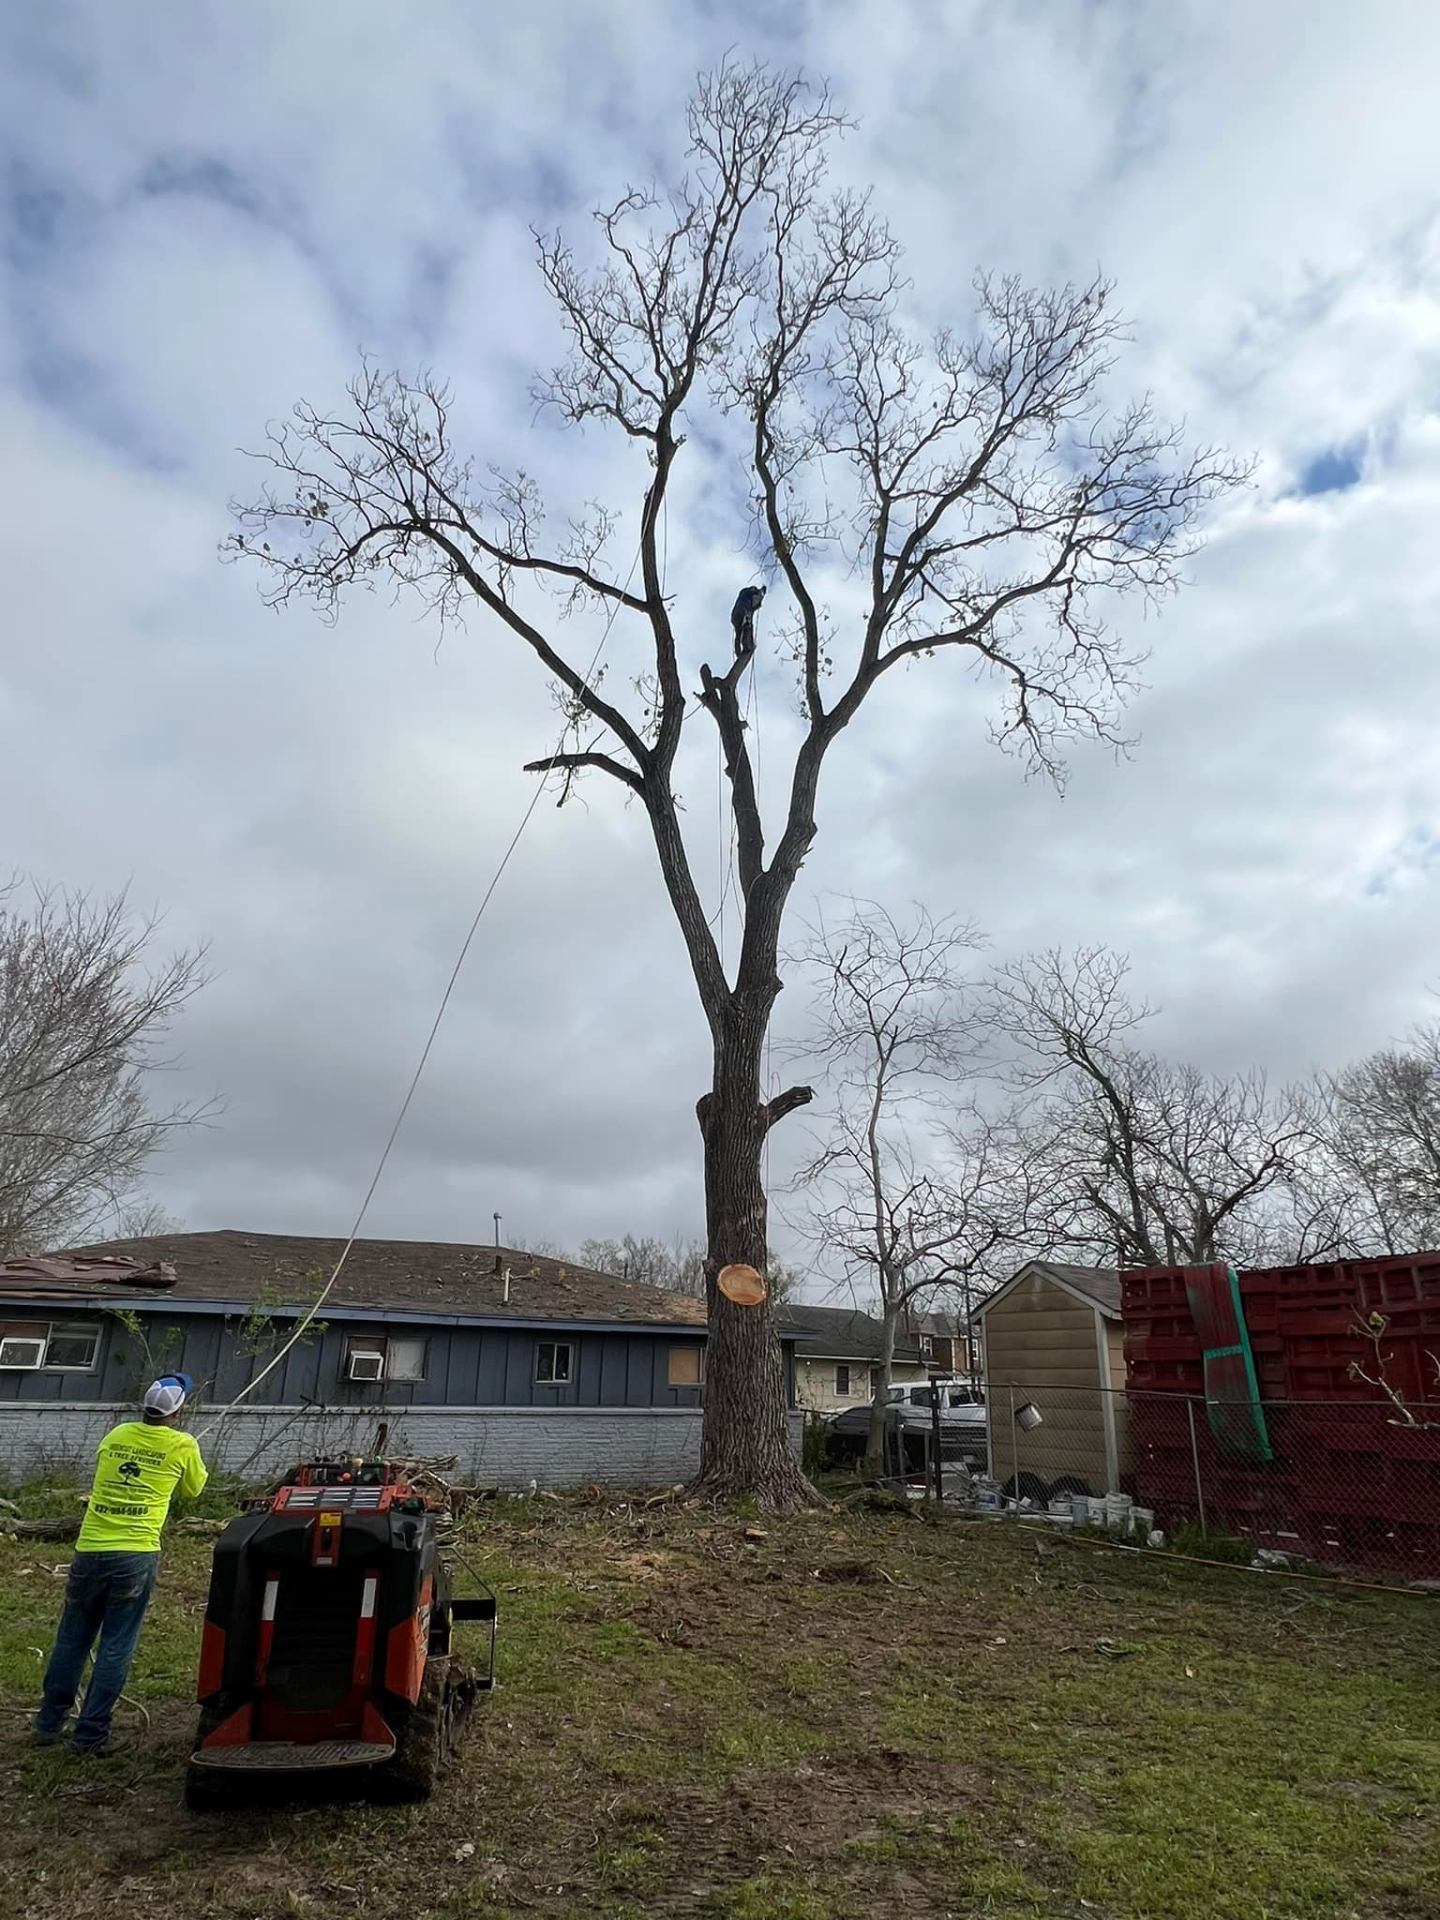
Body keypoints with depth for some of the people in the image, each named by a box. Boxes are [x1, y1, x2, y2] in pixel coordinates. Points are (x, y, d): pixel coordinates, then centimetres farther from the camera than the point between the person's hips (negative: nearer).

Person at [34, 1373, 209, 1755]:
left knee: (71, 1641, 18)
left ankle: (49, 1725, 27)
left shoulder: (116, 1434, 6)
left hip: (90, 1551, 4)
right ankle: (91, 1734, 11)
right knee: (116, 1648, 7)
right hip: (135, 1556, -4)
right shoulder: (183, 1445, -4)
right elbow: (193, 1490, 12)